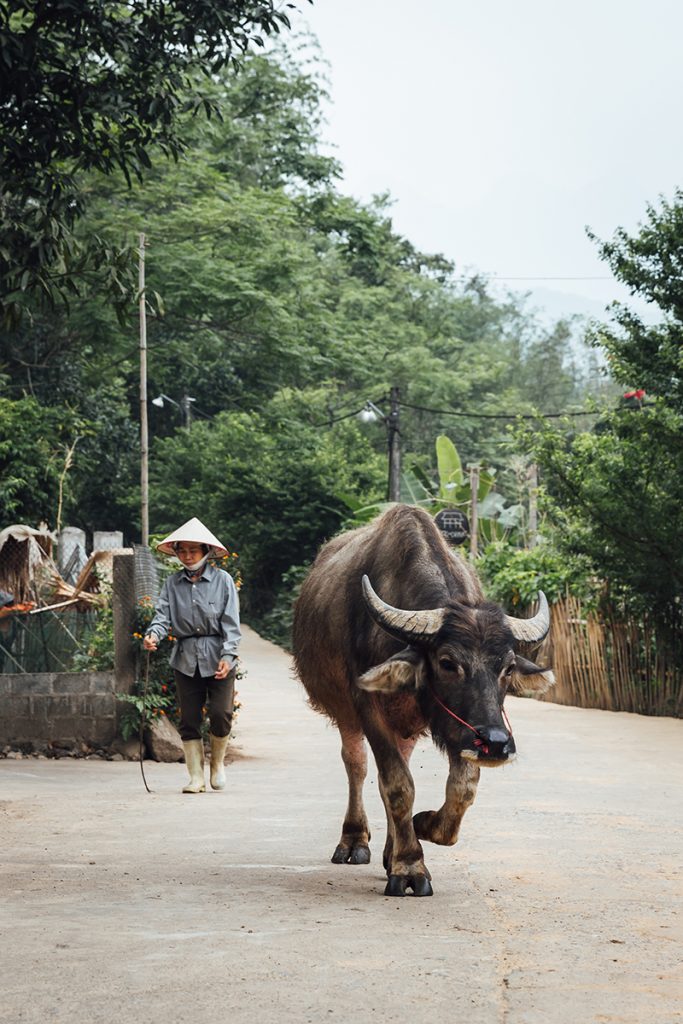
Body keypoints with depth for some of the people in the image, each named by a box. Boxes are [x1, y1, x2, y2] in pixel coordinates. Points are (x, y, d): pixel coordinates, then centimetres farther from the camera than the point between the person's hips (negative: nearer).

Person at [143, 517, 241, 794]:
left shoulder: (222, 580, 0)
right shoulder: (173, 583, 8)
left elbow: (230, 622, -4)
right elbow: (163, 615, -1)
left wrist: (228, 655, -14)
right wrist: (153, 634, -22)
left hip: (217, 657, -3)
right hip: (186, 658, 3)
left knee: (221, 713, -11)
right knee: (189, 719, 2)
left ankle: (217, 763, 16)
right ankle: (196, 778, 10)